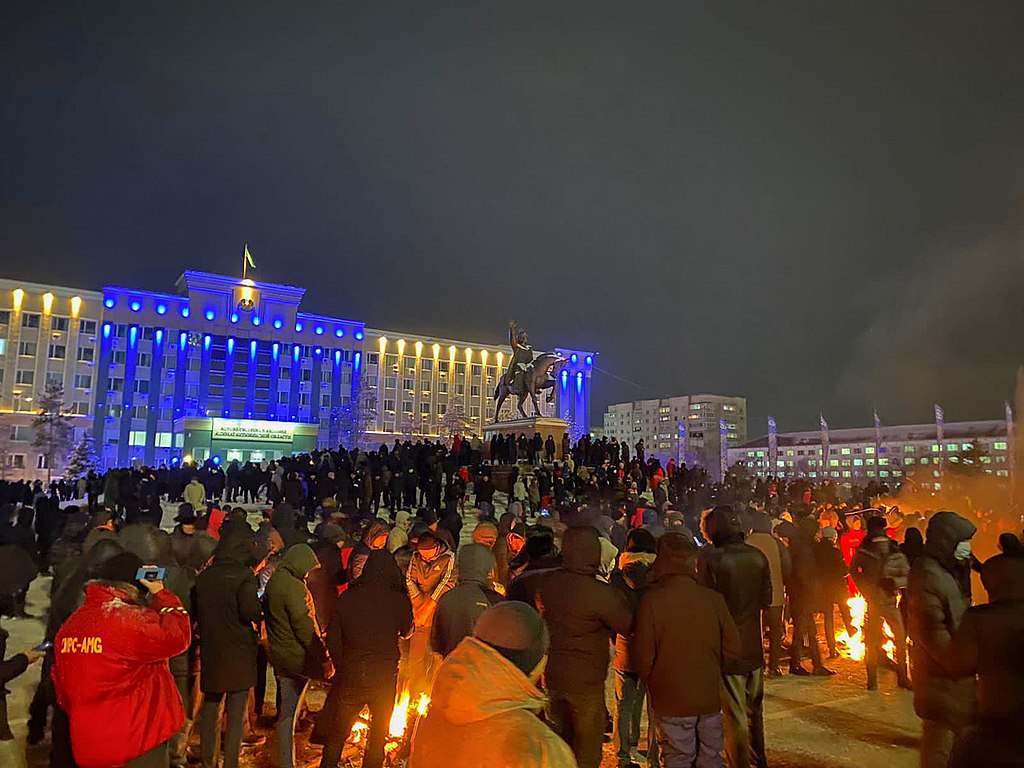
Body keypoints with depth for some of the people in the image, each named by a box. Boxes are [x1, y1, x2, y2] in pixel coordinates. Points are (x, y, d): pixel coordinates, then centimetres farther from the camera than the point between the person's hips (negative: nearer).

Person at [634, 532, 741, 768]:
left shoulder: (651, 600, -18)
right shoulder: (713, 599, -12)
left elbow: (643, 657, -13)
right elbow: (733, 651, -4)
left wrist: (651, 683, 7)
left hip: (671, 701, -2)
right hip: (710, 698, 2)